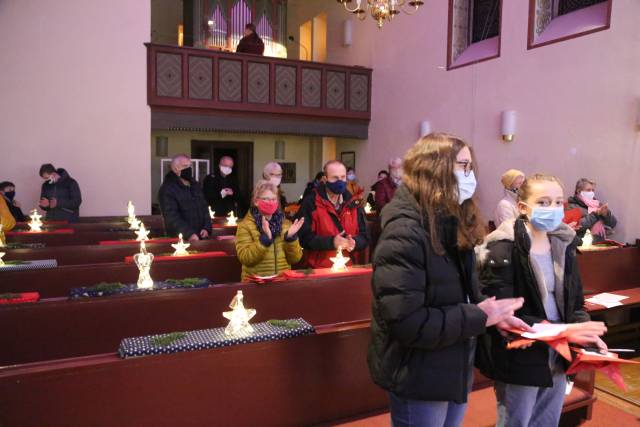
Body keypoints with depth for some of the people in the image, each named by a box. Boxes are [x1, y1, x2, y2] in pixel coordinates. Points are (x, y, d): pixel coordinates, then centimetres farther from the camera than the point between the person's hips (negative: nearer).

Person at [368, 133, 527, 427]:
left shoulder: (452, 223, 4)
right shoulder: (405, 233, -25)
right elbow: (405, 322, -30)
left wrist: (493, 313, -7)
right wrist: (479, 317, -22)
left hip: (453, 370, 8)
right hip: (418, 379, -8)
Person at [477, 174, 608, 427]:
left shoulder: (563, 246, 4)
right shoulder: (503, 252, -18)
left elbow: (575, 303, 10)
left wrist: (585, 332, -10)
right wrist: (562, 331, -24)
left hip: (557, 359, 6)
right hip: (519, 363, -6)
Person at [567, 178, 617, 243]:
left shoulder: (598, 204, 16)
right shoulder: (573, 206, 2)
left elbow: (613, 223, 12)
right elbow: (578, 226, -14)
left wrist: (606, 214, -6)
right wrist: (596, 214, -13)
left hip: (602, 241, 5)